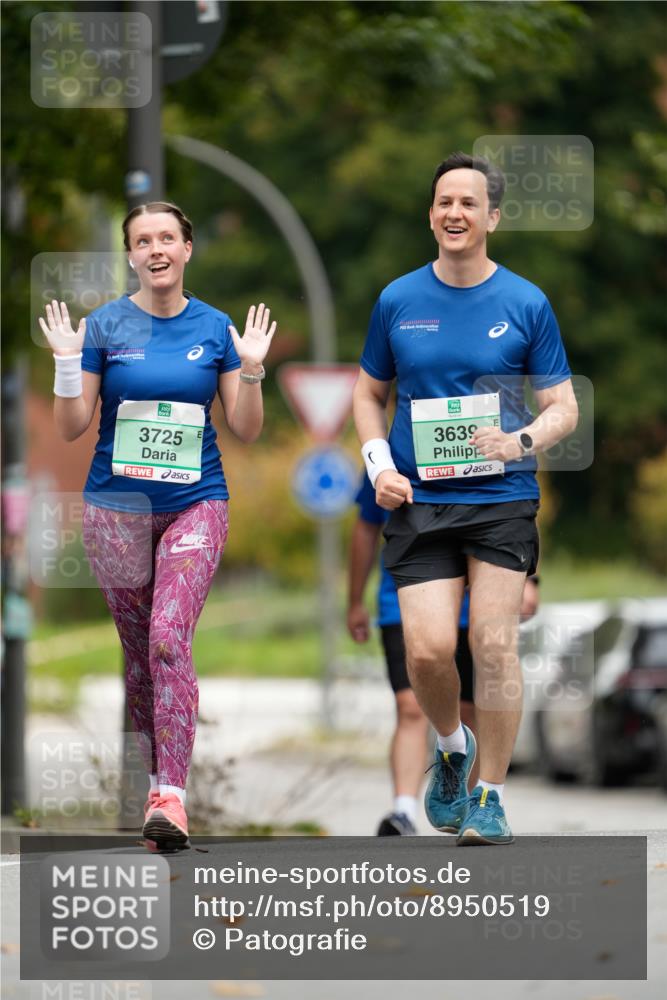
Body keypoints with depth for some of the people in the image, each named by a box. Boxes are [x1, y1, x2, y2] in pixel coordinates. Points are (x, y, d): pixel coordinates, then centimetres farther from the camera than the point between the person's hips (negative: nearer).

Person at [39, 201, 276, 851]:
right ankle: (157, 780, 18)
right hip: (116, 506, 1)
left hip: (196, 501, -1)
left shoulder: (215, 329, 4)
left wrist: (251, 368, -9)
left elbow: (246, 431, 6)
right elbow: (70, 429, 0)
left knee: (169, 637, -17)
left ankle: (170, 796, -21)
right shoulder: (105, 326, 1)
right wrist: (67, 363, -15)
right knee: (138, 650, 6)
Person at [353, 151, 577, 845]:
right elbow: (369, 394, 18)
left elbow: (563, 408, 5)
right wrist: (379, 462, 1)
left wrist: (520, 442, -15)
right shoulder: (397, 301, 7)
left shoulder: (526, 305, 1)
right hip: (417, 499, 1)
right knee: (428, 648, -11)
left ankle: (490, 798, 4)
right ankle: (452, 747, 20)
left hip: (501, 497, -1)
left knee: (494, 644, -9)